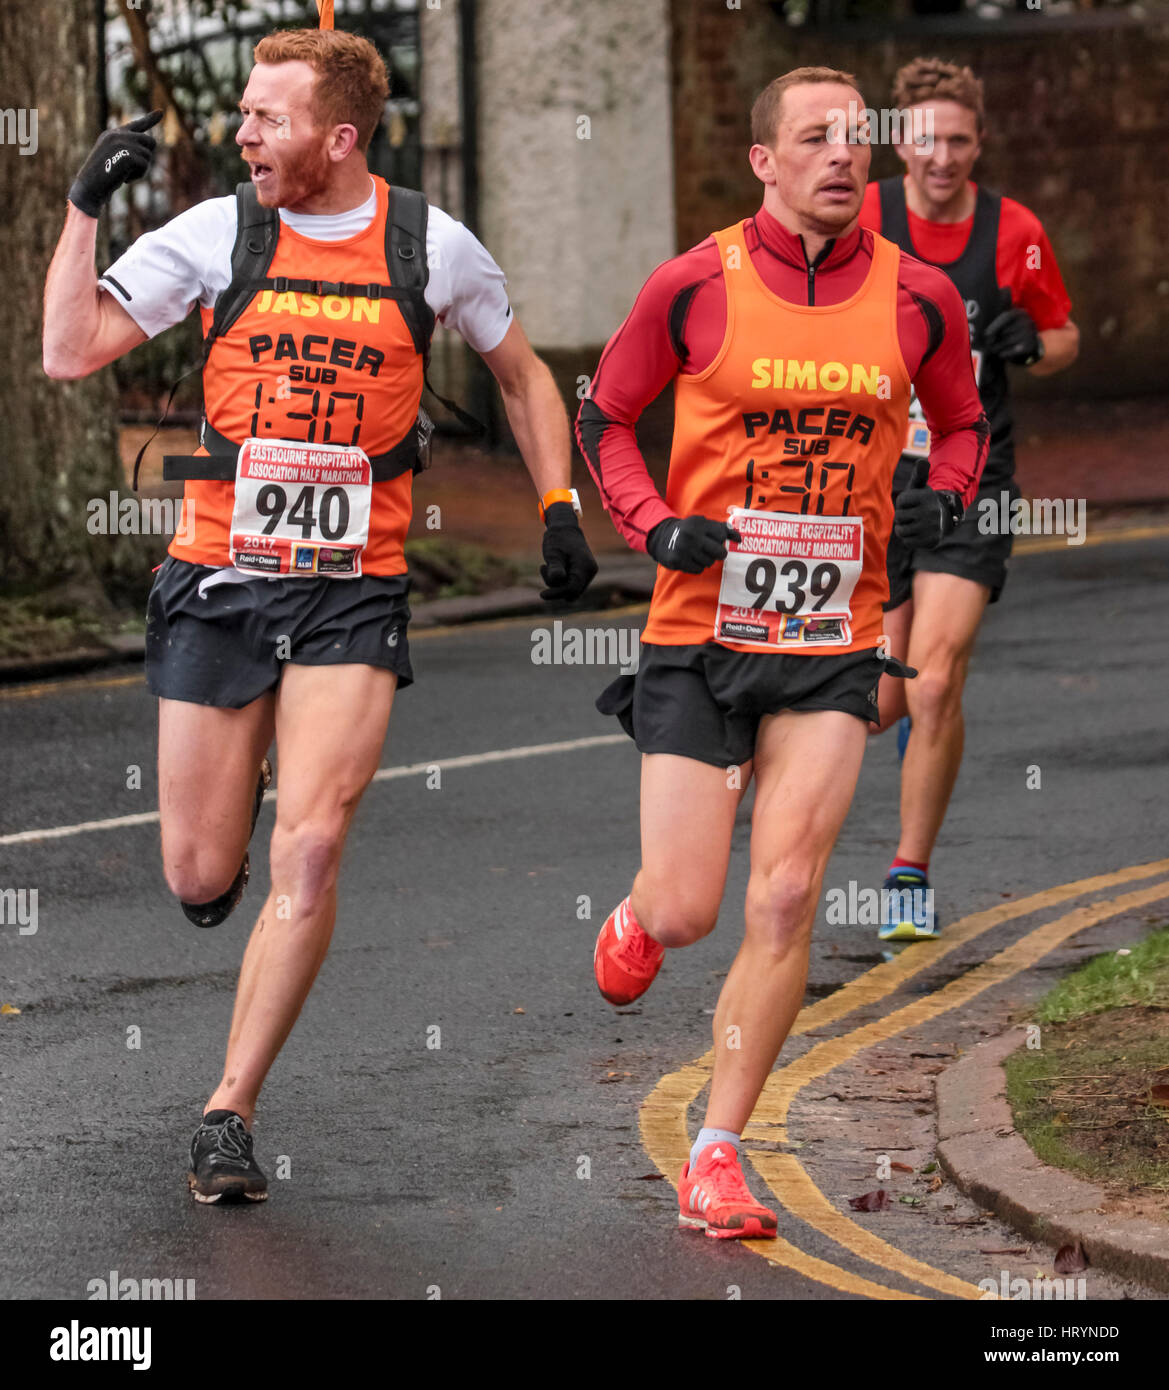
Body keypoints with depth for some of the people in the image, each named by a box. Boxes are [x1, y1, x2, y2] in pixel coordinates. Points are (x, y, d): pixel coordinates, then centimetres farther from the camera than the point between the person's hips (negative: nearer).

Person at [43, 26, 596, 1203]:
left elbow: (521, 373, 16)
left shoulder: (433, 247, -1)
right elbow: (70, 353, -7)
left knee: (309, 846, -17)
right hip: (218, 578, 1)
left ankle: (228, 1114, -8)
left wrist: (559, 507, 8)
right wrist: (85, 206, -15)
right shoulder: (216, 233, -2)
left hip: (352, 593, -1)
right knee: (199, 882, 2)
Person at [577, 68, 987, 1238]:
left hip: (833, 639, 1)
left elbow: (963, 424, 18)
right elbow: (603, 416, 7)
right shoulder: (693, 286, -6)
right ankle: (633, 920, 38)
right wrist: (654, 526, -9)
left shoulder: (918, 297, 1)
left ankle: (716, 1156, -1)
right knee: (685, 915, -2)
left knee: (785, 901, -10)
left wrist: (943, 496, -3)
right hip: (700, 629, -1)